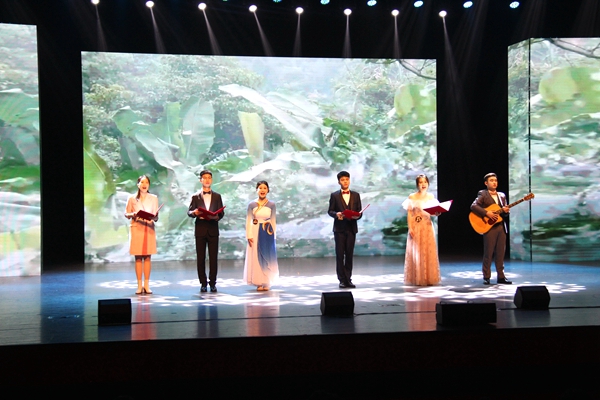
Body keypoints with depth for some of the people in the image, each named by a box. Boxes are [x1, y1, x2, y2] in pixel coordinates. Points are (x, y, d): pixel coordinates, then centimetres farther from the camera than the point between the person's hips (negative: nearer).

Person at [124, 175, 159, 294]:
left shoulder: (154, 198, 9)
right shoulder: (132, 198, 6)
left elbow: (156, 216, 8)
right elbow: (126, 213, 7)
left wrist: (153, 219, -13)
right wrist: (132, 215, -13)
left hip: (149, 228, 1)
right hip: (136, 228, -1)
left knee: (147, 257, -1)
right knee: (138, 257, -2)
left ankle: (146, 285, 2)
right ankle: (139, 285, 1)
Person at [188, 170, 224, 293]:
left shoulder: (217, 196, 13)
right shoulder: (195, 197, 10)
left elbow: (221, 213, 8)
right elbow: (189, 212, 4)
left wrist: (217, 217, -14)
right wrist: (194, 212, -18)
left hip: (213, 229, 0)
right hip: (200, 229, 0)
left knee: (213, 257, -1)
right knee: (200, 258, 1)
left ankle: (212, 283, 4)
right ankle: (203, 283, 7)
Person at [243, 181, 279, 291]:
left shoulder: (271, 205, 2)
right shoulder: (251, 204, 0)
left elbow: (273, 221, 6)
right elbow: (248, 221, -1)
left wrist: (273, 235, 4)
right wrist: (249, 236, -8)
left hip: (268, 233, 1)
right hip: (255, 233, -1)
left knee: (267, 257, 4)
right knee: (256, 257, 1)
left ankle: (266, 283, 13)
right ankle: (259, 283, 9)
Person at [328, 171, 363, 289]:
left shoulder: (356, 195, 12)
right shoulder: (334, 195, 5)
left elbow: (359, 212, 9)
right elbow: (330, 211, 3)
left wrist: (357, 216, -13)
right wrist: (336, 214, -18)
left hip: (351, 228, 2)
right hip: (339, 229, -2)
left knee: (349, 255, 3)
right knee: (340, 255, -3)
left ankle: (348, 279, 8)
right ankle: (342, 280, 1)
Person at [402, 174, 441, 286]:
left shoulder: (430, 197, 9)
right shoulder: (412, 197, 0)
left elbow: (433, 212, 11)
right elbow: (409, 214, -2)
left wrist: (436, 213, -12)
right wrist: (410, 228, -11)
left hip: (427, 227, 3)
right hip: (416, 227, -3)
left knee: (429, 252, 3)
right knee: (416, 252, -2)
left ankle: (429, 278, 9)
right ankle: (417, 279, 3)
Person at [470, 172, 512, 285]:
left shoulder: (502, 195, 17)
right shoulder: (482, 194, -1)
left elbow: (505, 210, 19)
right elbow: (473, 206, -14)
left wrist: (506, 211, -5)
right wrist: (486, 213, -22)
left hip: (501, 226, 5)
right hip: (489, 227, -5)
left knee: (500, 253, 6)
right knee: (488, 253, -2)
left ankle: (501, 277, 12)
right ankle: (486, 277, 5)